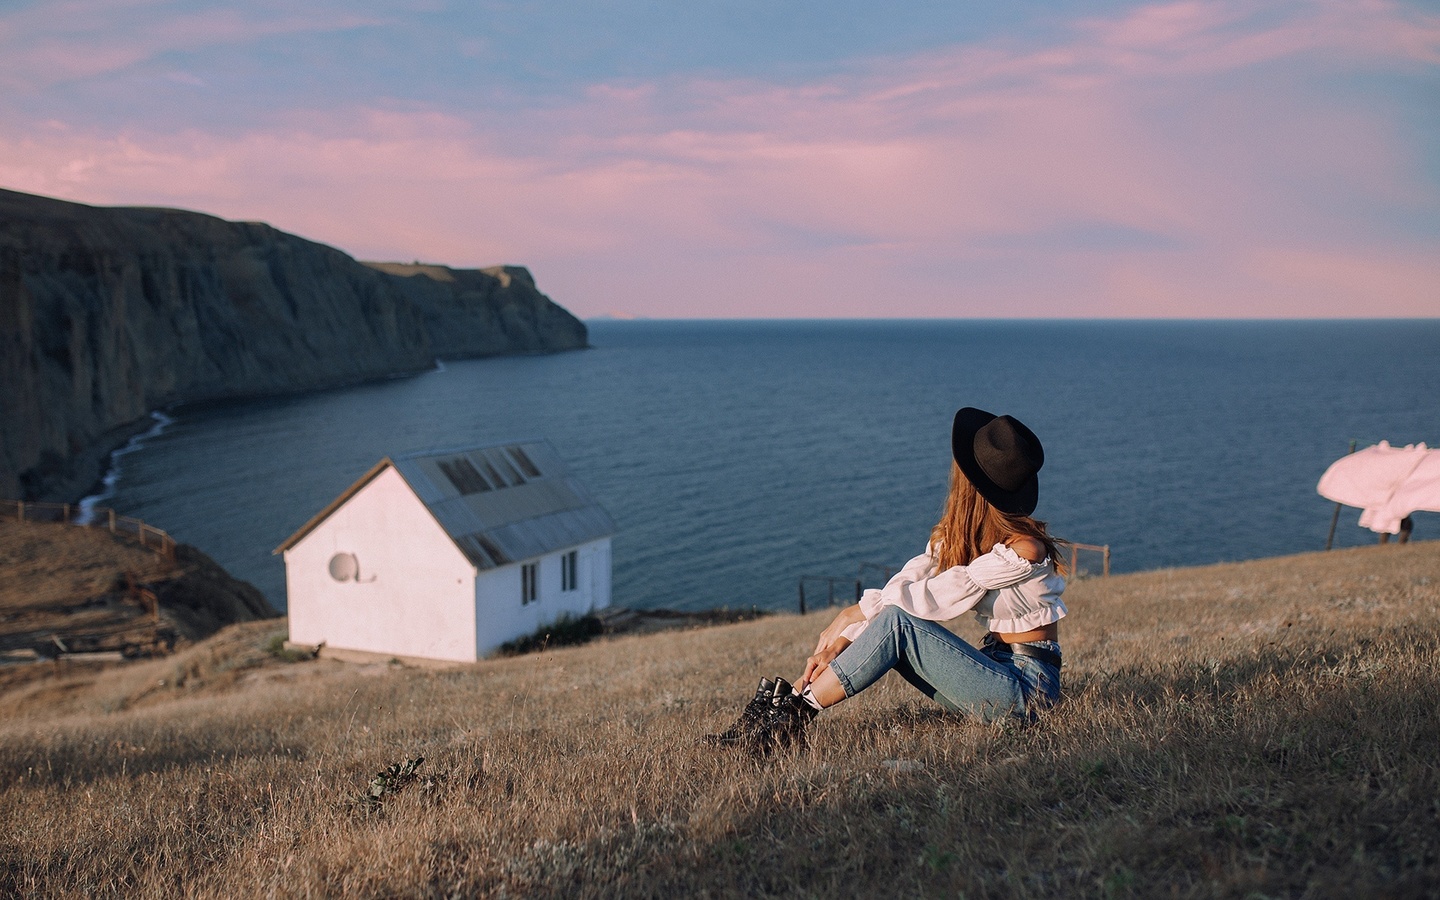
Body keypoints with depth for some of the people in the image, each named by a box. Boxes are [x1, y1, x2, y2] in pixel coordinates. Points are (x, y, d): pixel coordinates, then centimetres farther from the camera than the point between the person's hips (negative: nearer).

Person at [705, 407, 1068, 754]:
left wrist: (854, 613, -14)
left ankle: (793, 714, -23)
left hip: (1029, 686, -8)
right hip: (994, 666, 8)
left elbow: (931, 597, -22)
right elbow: (902, 586, -4)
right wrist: (842, 638, -17)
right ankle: (787, 698, -17)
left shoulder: (1023, 549, -21)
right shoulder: (952, 535, 5)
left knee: (897, 620, -24)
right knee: (881, 620, -11)